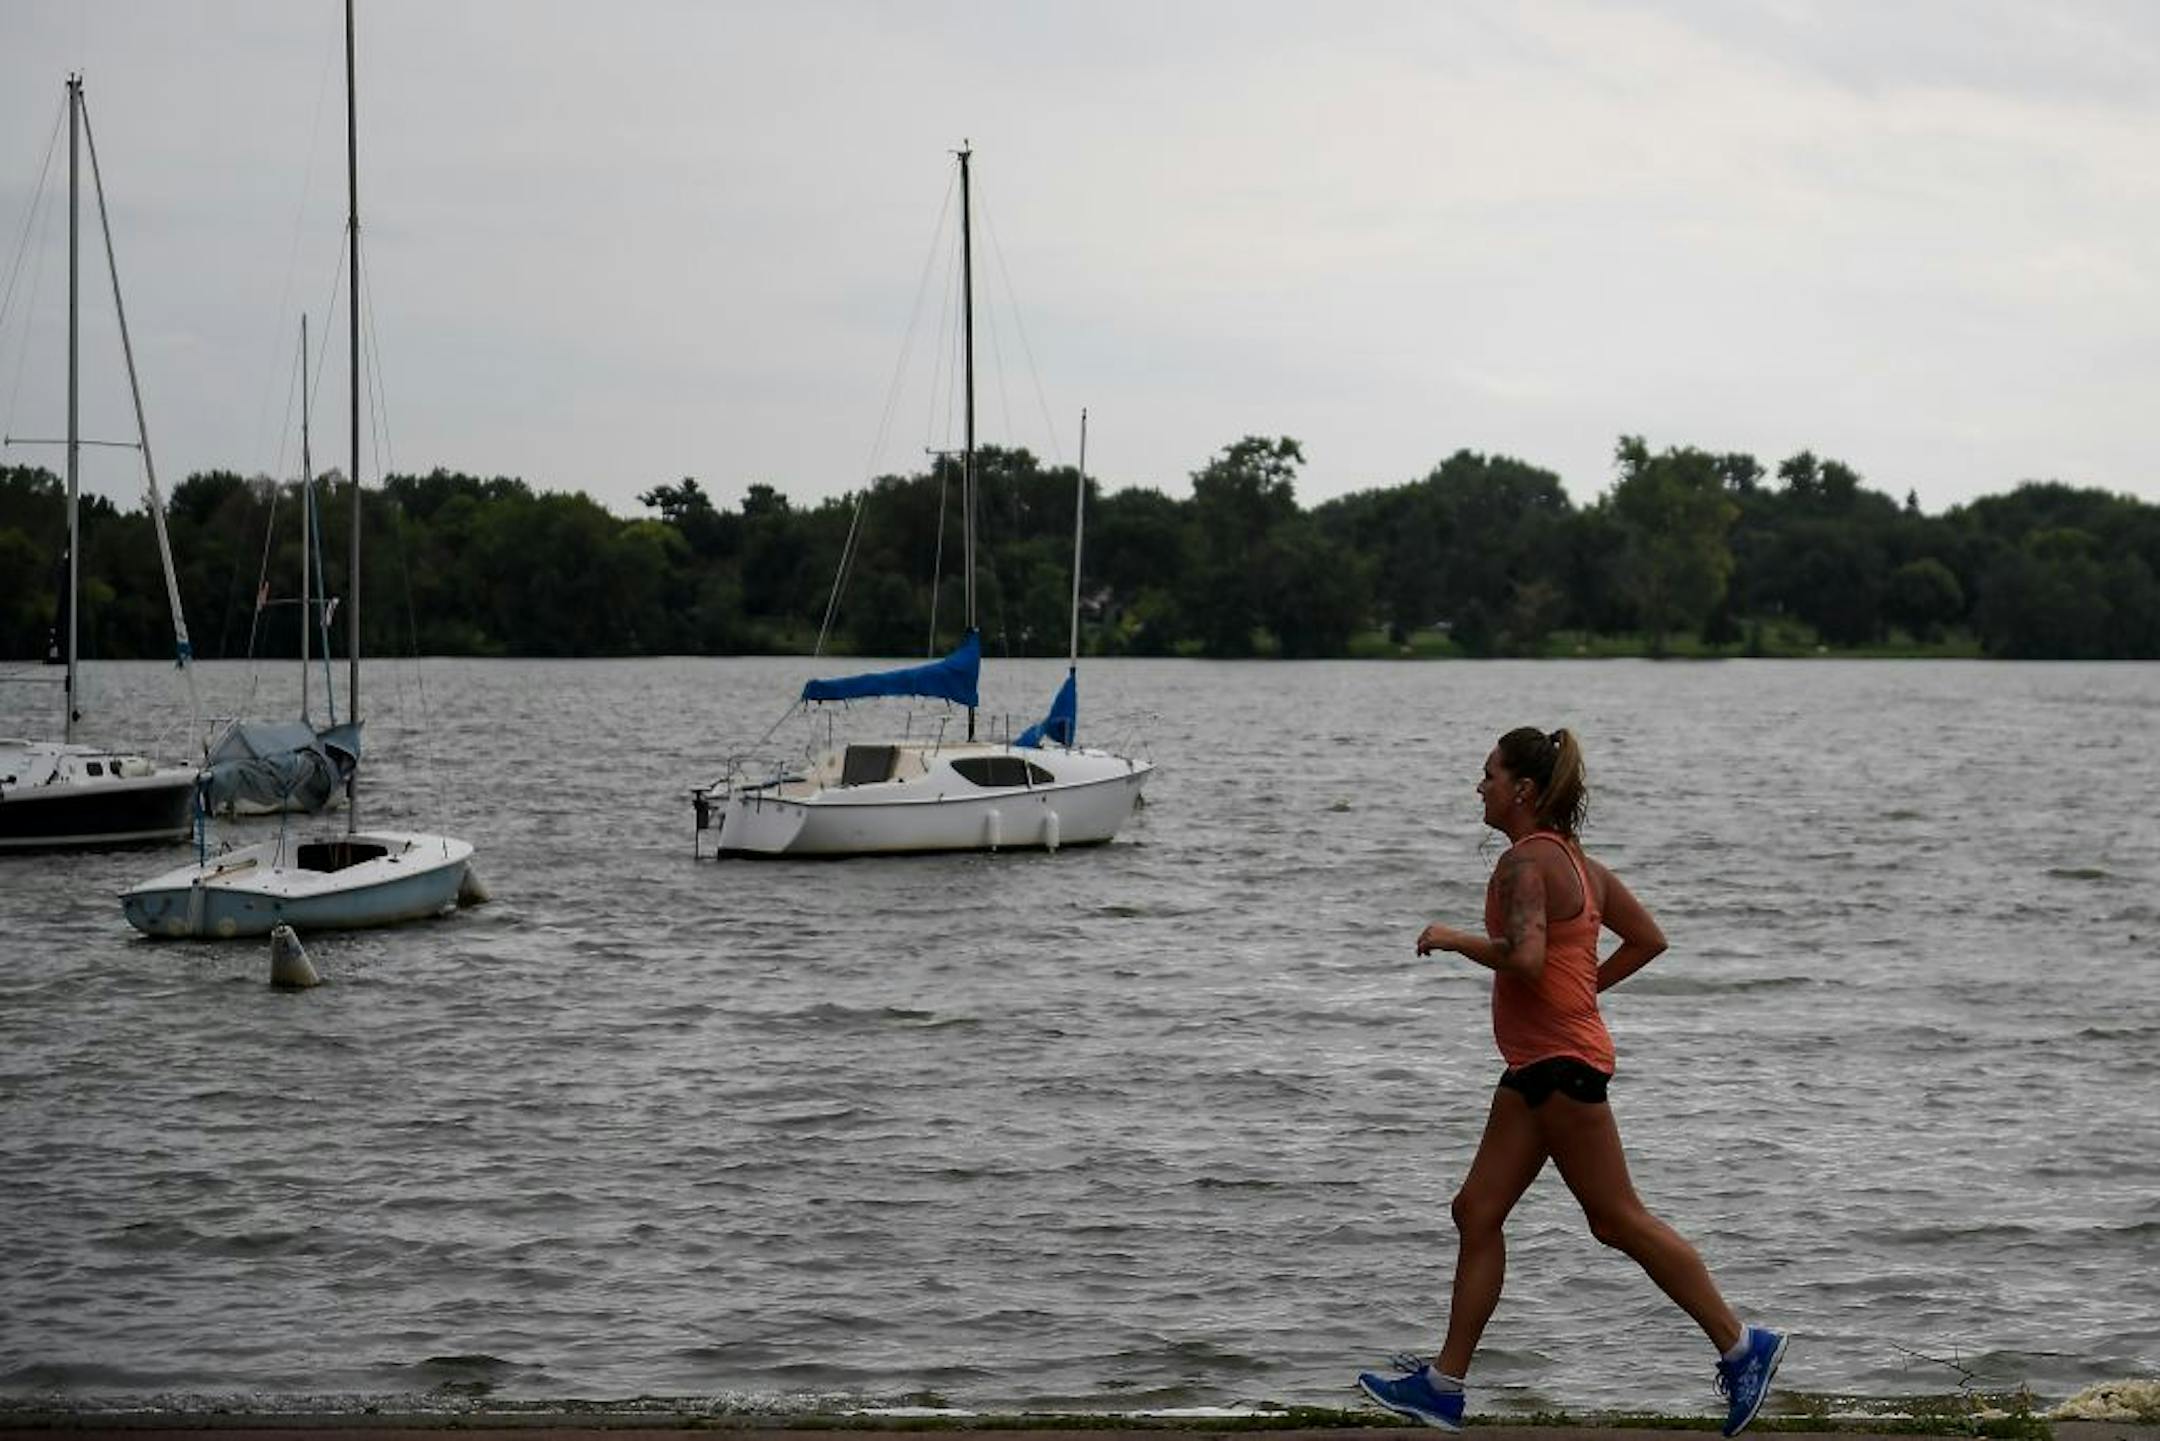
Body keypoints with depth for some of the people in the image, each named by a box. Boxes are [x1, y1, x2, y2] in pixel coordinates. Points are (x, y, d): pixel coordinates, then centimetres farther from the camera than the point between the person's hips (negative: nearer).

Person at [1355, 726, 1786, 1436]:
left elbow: (1523, 957, -29)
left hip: (1561, 1063, -11)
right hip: (1537, 1064, 11)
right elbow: (1649, 940, 19)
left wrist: (1453, 938, -15)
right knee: (1477, 1212, 8)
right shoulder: (1575, 859, 15)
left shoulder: (1525, 863, -15)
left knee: (1617, 1219, -5)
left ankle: (1741, 1346, 2)